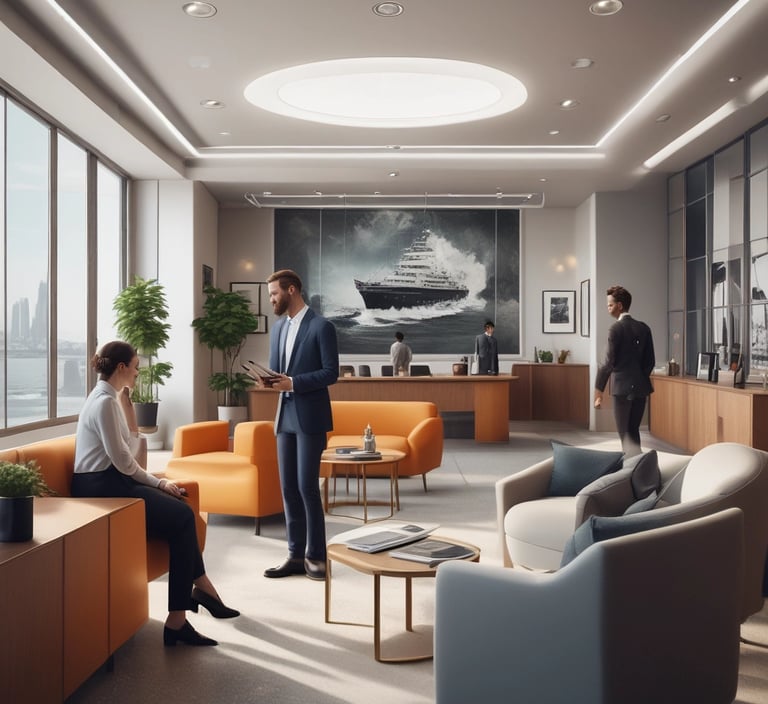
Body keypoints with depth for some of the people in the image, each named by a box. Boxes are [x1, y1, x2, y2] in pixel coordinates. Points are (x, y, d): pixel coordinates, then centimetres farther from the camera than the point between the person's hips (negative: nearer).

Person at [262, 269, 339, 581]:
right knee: (288, 488, 7)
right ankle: (296, 555, 14)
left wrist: (293, 383, -20)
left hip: (310, 417, -7)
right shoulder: (278, 327, 14)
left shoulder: (322, 327, -8)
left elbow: (331, 372, -12)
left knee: (307, 486, -6)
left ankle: (315, 556, 6)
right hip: (285, 416, 7)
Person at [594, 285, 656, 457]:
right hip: (641, 386, 6)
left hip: (622, 387, -6)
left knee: (625, 433, 2)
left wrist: (598, 390, -9)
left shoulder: (616, 328, -11)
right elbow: (650, 361, 8)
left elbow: (609, 362, -14)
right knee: (633, 430, 16)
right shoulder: (644, 328, 6)